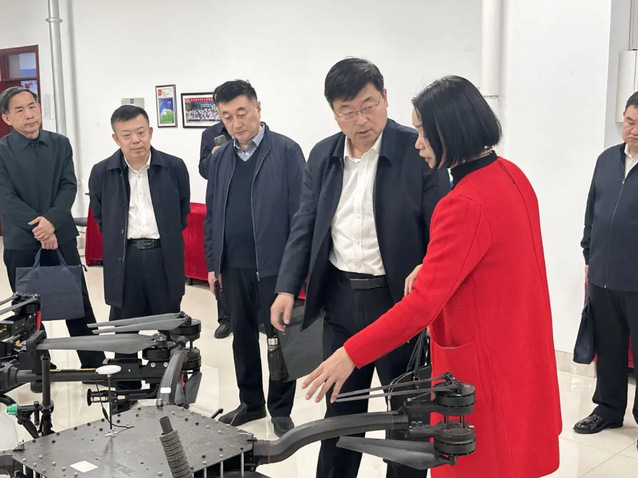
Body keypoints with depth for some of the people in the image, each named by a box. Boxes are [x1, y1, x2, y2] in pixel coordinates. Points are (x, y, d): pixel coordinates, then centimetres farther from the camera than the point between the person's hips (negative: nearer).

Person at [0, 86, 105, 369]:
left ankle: (93, 362, 13)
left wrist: (51, 220, -17)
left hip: (61, 235, 2)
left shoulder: (60, 144, 4)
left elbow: (69, 186, -2)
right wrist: (38, 227, -18)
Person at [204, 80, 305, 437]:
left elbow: (300, 211, -9)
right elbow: (212, 214, 13)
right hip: (234, 265, 5)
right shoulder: (220, 158, 10)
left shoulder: (287, 151, -6)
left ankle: (281, 409, 21)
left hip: (274, 264, -5)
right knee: (242, 336, 15)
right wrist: (213, 263, 10)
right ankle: (250, 402, 31)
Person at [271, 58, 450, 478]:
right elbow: (305, 225, 10)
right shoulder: (323, 155, 4)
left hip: (399, 299, -4)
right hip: (340, 300, 4)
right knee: (340, 409, 18)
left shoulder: (418, 150, -11)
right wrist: (288, 288, 2)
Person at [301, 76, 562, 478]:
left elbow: (423, 303, -28)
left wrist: (350, 355, -24)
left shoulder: (466, 204, -26)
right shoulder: (511, 176, 2)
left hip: (485, 365, -9)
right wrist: (433, 270, 9)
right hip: (520, 352, 9)